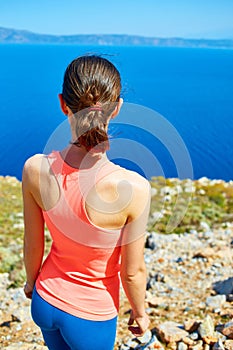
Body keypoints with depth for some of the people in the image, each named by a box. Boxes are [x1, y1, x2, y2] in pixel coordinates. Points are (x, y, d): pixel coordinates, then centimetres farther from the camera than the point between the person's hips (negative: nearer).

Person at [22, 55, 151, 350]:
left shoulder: (35, 169, -23)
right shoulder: (133, 188, -33)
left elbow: (33, 246, -7)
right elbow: (133, 271, -18)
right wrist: (140, 313, 2)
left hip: (45, 300, 3)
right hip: (91, 317, -2)